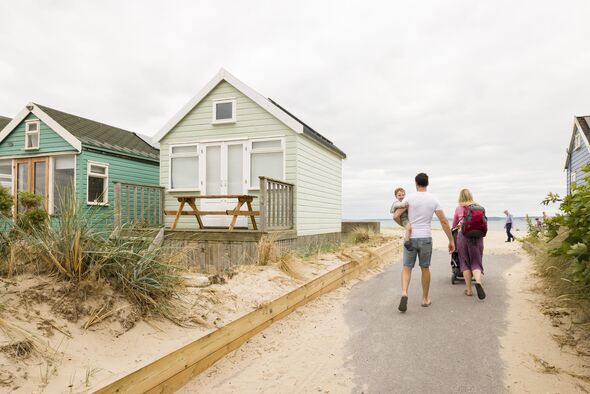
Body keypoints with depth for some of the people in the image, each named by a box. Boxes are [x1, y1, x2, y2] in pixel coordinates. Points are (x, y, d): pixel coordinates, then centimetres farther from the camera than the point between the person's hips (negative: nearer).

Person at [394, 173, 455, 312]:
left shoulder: (409, 197, -6)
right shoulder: (433, 199, 0)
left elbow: (396, 216, -11)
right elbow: (444, 221, -3)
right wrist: (451, 240, 5)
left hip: (410, 238, -1)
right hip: (425, 238, 1)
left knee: (407, 268, 6)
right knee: (425, 268, 17)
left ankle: (404, 294, -18)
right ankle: (425, 299, 25)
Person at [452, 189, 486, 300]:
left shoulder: (459, 208, 4)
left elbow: (454, 225, 14)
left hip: (463, 235, -1)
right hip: (477, 236, 1)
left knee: (465, 263, 8)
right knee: (476, 262, 7)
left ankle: (469, 289, 8)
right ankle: (478, 282, -20)